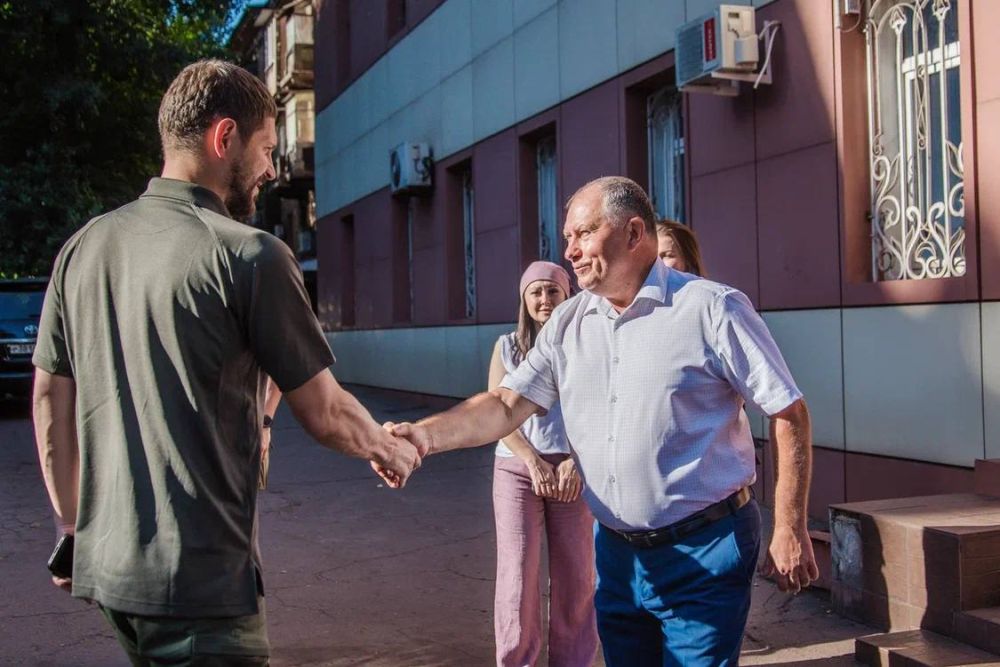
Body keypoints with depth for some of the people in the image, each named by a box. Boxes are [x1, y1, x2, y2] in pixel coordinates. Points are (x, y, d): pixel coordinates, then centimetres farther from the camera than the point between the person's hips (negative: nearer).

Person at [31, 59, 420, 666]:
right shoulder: (250, 255, -14)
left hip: (105, 565, 8)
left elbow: (50, 399, 11)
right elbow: (325, 415, -9)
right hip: (200, 578, -7)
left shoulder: (84, 247, 5)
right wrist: (392, 450, 11)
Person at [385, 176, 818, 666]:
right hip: (617, 552, 6)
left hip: (703, 552, -5)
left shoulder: (712, 308, -12)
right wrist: (425, 435, -17)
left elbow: (788, 413, -9)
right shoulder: (567, 323, 5)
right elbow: (507, 404, 1)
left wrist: (790, 531, -11)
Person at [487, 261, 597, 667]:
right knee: (518, 573, -3)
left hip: (574, 470, 0)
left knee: (575, 576, 3)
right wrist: (533, 460, -13)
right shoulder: (507, 347, 7)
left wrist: (575, 460, -15)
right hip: (517, 469, 0)